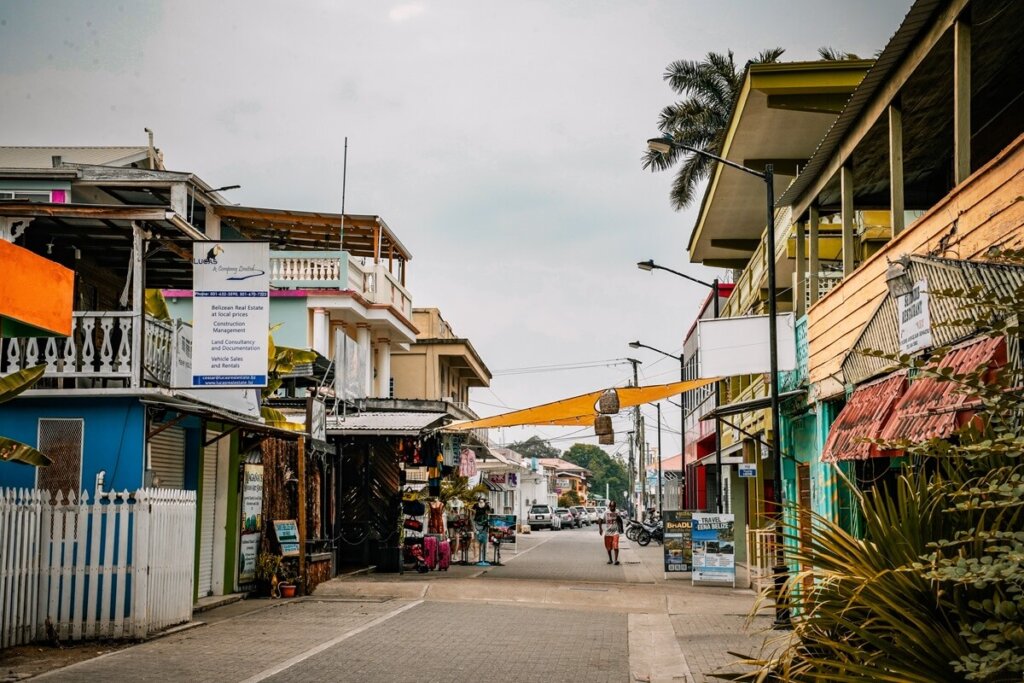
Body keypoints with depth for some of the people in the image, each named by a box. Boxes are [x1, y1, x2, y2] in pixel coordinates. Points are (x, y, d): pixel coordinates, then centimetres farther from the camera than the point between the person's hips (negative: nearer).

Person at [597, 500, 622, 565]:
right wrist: (600, 528, -19)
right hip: (607, 532, 0)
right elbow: (600, 520, -8)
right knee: (608, 547, 10)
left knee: (615, 546, -15)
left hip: (615, 532, 0)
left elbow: (620, 520, 20)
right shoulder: (606, 513, -4)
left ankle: (616, 559, -15)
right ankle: (610, 559, 26)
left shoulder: (616, 513, 3)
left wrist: (621, 528, 13)